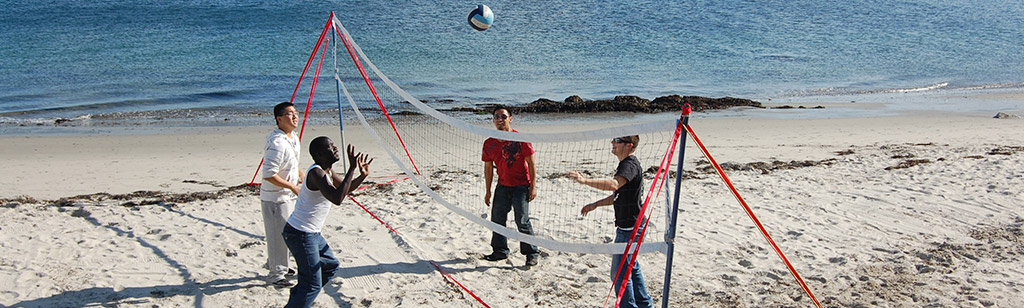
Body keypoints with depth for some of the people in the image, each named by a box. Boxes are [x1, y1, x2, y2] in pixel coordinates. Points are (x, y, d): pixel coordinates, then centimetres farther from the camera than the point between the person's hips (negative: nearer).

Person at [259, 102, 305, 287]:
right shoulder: (277, 143, -26)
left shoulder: (293, 138, 5)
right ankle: (276, 274, 14)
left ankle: (277, 264, 40)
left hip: (288, 196, 10)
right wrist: (293, 187, -23)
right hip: (275, 198, -10)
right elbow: (268, 174, -29)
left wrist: (302, 175, 12)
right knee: (278, 235, 1)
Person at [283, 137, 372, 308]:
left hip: (312, 234, 10)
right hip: (300, 234, -10)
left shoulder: (327, 172, 8)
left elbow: (345, 189, 23)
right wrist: (351, 169, -34)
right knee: (313, 285, -8)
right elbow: (337, 198, -38)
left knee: (331, 265, 25)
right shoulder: (316, 173, -23)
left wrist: (362, 175, 6)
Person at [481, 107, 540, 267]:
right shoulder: (489, 143, 2)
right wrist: (488, 191, 11)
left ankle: (532, 253, 6)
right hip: (502, 186, 5)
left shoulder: (520, 139, -11)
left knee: (522, 221, -8)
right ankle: (500, 251, 26)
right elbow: (488, 167, 11)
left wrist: (533, 186, -10)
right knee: (497, 219, 9)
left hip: (521, 186, -5)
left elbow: (531, 163, -7)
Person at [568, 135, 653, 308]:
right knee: (631, 266, 23)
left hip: (630, 227, -11)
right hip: (628, 226, 11)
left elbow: (613, 185, -39)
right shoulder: (626, 164, 14)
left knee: (620, 272, -5)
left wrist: (585, 180, -41)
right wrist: (595, 204, 20)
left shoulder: (630, 164, -19)